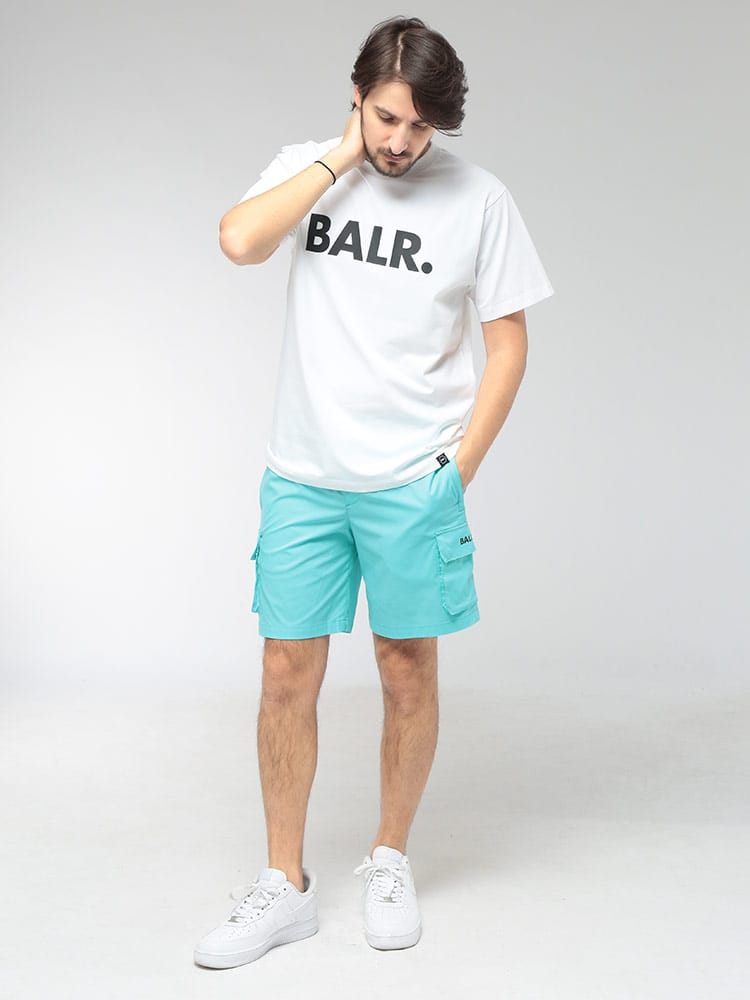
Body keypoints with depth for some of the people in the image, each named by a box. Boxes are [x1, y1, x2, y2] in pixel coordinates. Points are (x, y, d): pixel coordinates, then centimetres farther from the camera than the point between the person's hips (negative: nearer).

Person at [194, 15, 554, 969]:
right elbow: (239, 240, -16)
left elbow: (507, 343, 2)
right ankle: (284, 884, 18)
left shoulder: (477, 197, -2)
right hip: (301, 476, 2)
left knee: (408, 671, 8)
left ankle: (389, 862, 28)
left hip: (413, 481, -1)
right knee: (287, 675, 4)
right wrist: (341, 156, -11)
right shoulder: (304, 169, 4)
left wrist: (458, 470, -4)